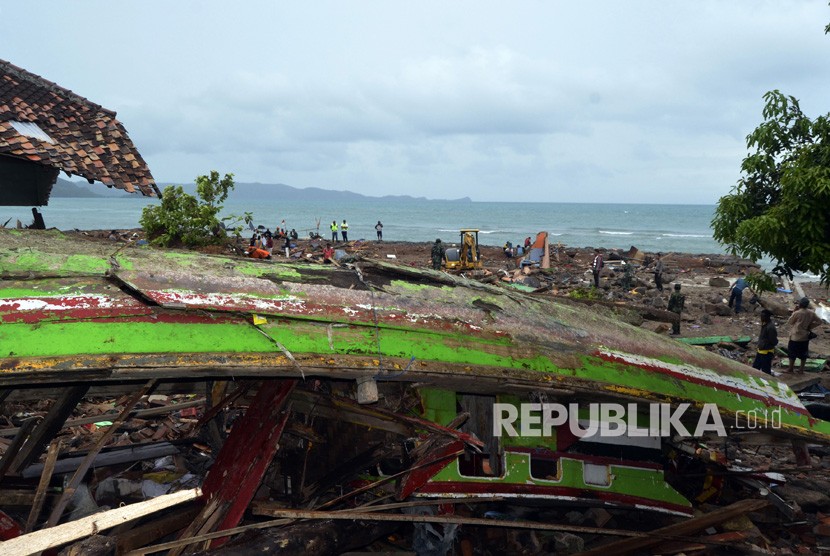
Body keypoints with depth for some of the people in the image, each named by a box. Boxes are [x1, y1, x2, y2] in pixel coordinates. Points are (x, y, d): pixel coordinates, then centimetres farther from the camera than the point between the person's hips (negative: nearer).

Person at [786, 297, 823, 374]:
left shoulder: (796, 313, -20)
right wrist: (810, 326, 4)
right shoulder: (811, 313, -4)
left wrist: (794, 311, -5)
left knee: (792, 353, 8)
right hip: (805, 337, 5)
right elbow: (819, 321, 4)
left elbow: (789, 322, -6)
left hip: (795, 337, -5)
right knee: (803, 353, 16)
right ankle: (801, 369, 23)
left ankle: (790, 368, 15)